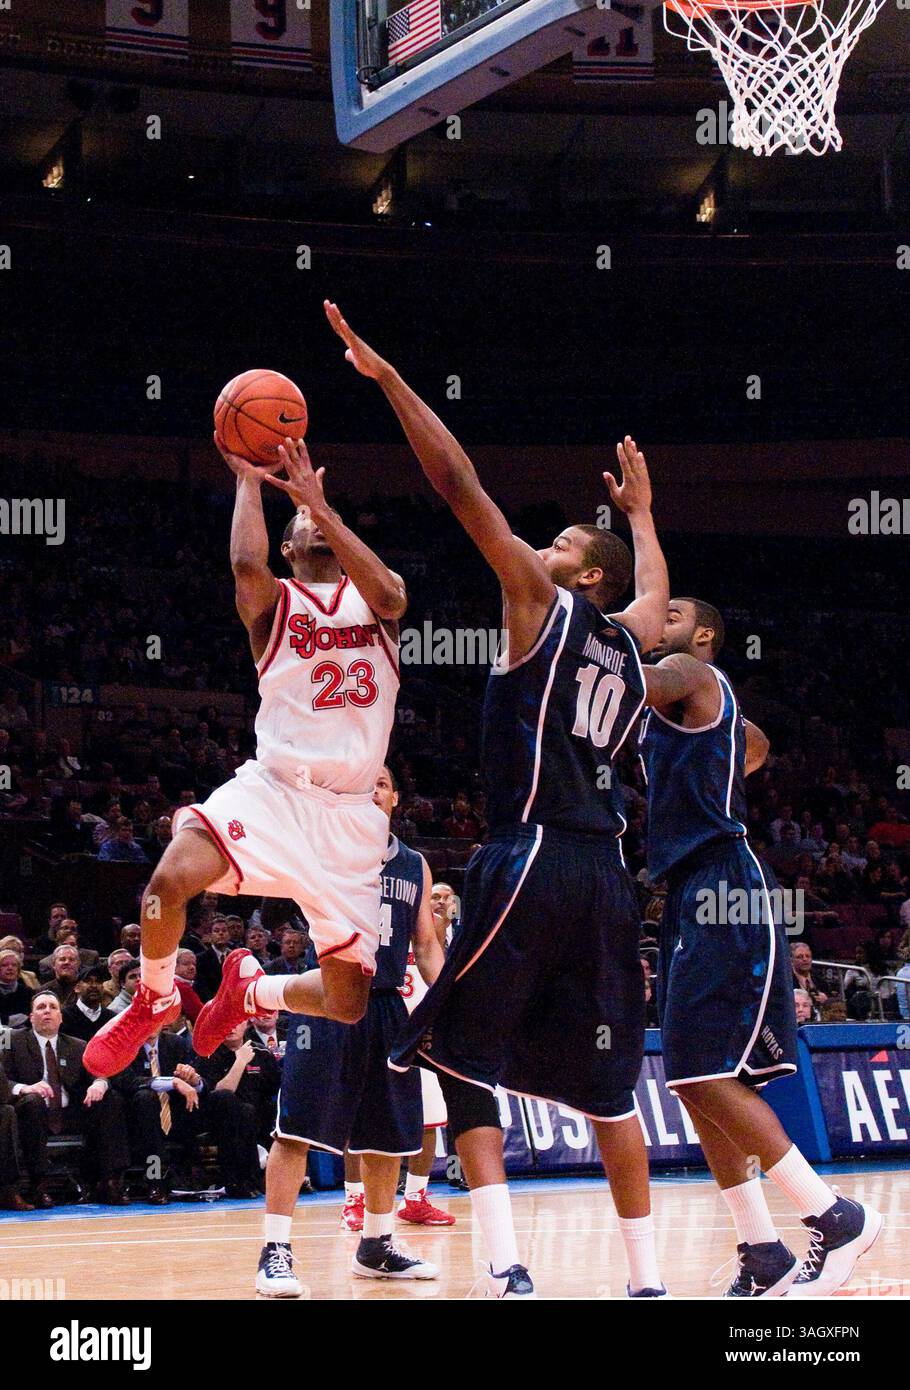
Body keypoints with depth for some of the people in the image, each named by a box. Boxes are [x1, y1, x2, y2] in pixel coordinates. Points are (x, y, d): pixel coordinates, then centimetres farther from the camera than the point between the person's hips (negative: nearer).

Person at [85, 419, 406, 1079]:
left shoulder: (377, 595, 12)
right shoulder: (275, 600, 8)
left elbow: (387, 595, -15)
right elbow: (246, 564, -17)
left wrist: (322, 504, -16)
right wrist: (249, 480, -6)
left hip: (348, 814, 1)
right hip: (272, 789, -1)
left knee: (348, 1004, -2)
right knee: (170, 881, -32)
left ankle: (252, 987, 33)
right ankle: (155, 999, -1)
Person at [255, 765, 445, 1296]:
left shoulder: (414, 866, 13)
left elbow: (426, 944, 16)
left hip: (387, 1008, 5)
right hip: (329, 1002, -5)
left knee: (387, 1136, 11)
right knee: (297, 1128, -12)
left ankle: (376, 1248, 25)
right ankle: (276, 1253, -13)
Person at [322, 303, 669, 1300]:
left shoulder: (542, 604, 1)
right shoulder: (632, 640, 18)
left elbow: (460, 486, -4)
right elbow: (656, 590, 44)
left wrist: (389, 381, -2)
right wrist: (639, 511, 59)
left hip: (531, 857, -7)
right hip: (603, 873, 7)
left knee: (463, 1057, -1)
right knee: (604, 1083, 11)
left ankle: (504, 1266, -15)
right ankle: (647, 1279, 9)